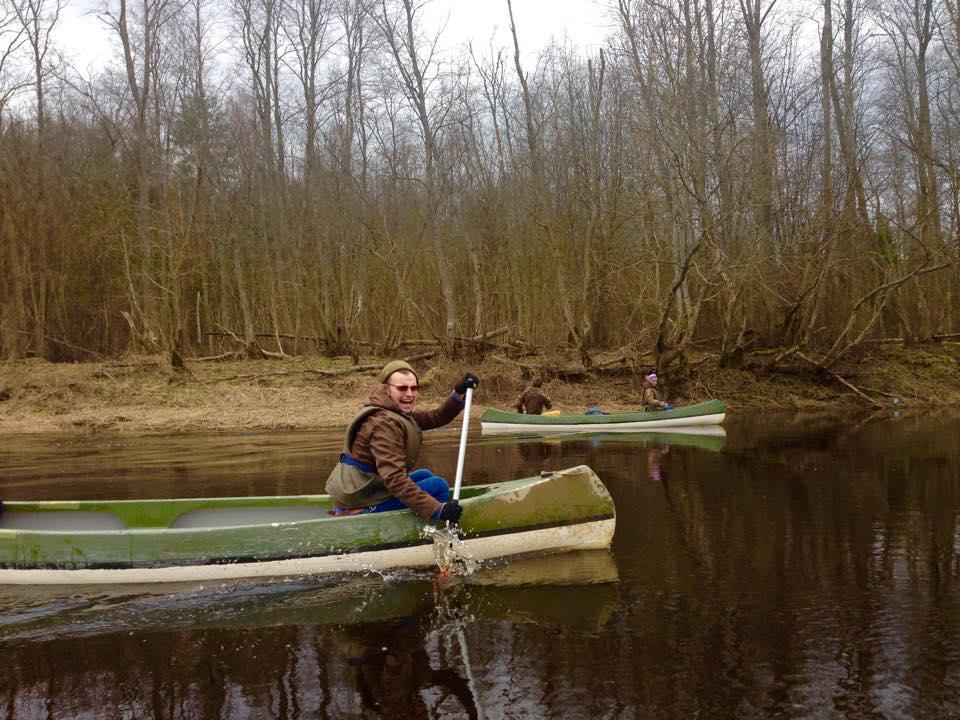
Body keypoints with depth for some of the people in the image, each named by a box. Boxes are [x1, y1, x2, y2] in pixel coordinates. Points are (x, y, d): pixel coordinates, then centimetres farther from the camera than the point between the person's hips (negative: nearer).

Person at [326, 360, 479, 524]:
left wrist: (459, 393, -10)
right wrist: (438, 510, -35)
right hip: (361, 508, -10)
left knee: (425, 475, 24)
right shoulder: (384, 423, -23)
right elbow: (394, 479, -31)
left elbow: (436, 418, 5)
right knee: (438, 485, -7)